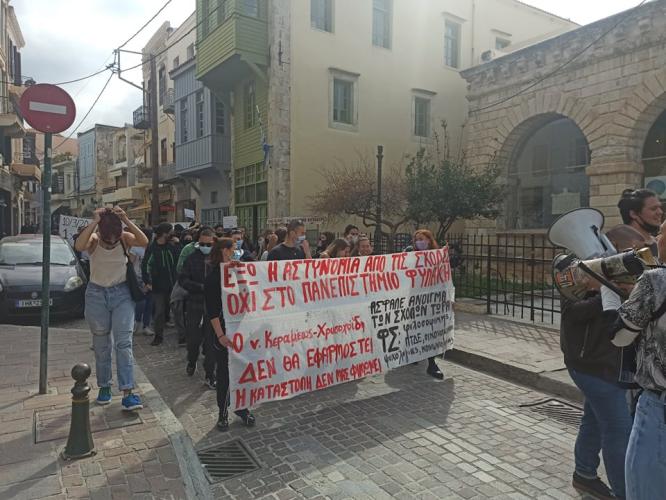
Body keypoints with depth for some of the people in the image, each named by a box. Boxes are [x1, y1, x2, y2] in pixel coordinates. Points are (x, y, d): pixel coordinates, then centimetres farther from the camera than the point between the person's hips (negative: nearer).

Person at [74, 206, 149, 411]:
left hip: (122, 294, -1)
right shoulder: (93, 240, -9)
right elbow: (79, 246, -32)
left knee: (124, 343, -10)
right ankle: (104, 386, 29)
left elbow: (144, 242, -28)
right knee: (101, 345, 12)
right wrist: (94, 221, -32)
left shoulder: (125, 238, -8)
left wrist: (126, 220, -30)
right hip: (96, 295, 1)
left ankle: (127, 393, -10)